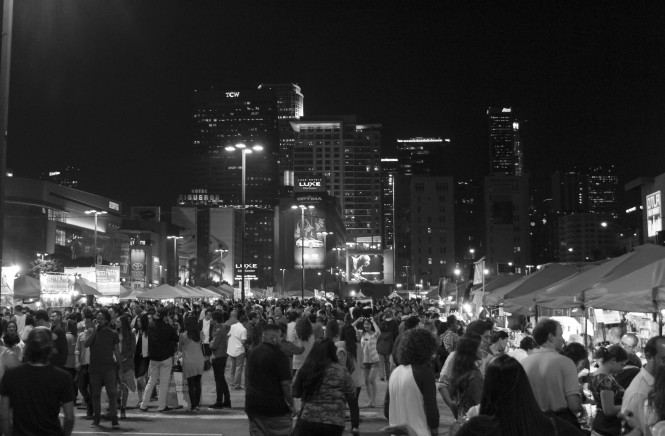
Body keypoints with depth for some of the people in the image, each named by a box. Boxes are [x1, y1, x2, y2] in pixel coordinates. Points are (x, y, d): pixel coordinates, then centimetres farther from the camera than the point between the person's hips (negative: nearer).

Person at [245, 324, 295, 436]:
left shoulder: (252, 354, 9)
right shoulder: (278, 355, -14)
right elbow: (285, 384, -16)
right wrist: (292, 405, -6)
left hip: (252, 405, 7)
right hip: (275, 408, -7)